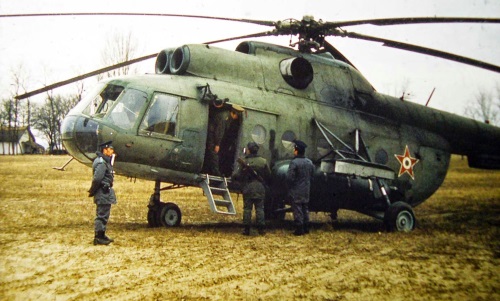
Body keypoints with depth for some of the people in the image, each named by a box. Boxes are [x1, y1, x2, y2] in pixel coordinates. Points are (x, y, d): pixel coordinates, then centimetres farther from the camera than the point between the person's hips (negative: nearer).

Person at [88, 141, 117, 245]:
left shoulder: (105, 161, 15)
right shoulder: (101, 163, -19)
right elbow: (97, 179, -24)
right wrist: (92, 192, -14)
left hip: (106, 193, 10)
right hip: (103, 193, -10)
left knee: (104, 215, 17)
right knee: (101, 216, -4)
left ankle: (102, 236, 26)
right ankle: (98, 238, 2)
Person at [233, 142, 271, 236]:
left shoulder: (244, 162, -9)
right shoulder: (263, 161, 0)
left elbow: (238, 176, -9)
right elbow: (268, 175, 7)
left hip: (248, 188, -2)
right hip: (260, 188, 2)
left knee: (247, 208, 4)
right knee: (260, 208, 7)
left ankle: (247, 229, 4)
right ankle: (261, 228, 5)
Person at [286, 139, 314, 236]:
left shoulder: (294, 162, -19)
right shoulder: (309, 162, 5)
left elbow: (289, 177, -20)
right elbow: (311, 176, 11)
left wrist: (290, 187, -3)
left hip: (296, 191, -7)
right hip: (306, 191, 7)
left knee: (297, 210, -1)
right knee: (305, 209, 16)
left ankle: (299, 229, 2)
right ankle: (306, 228, 22)